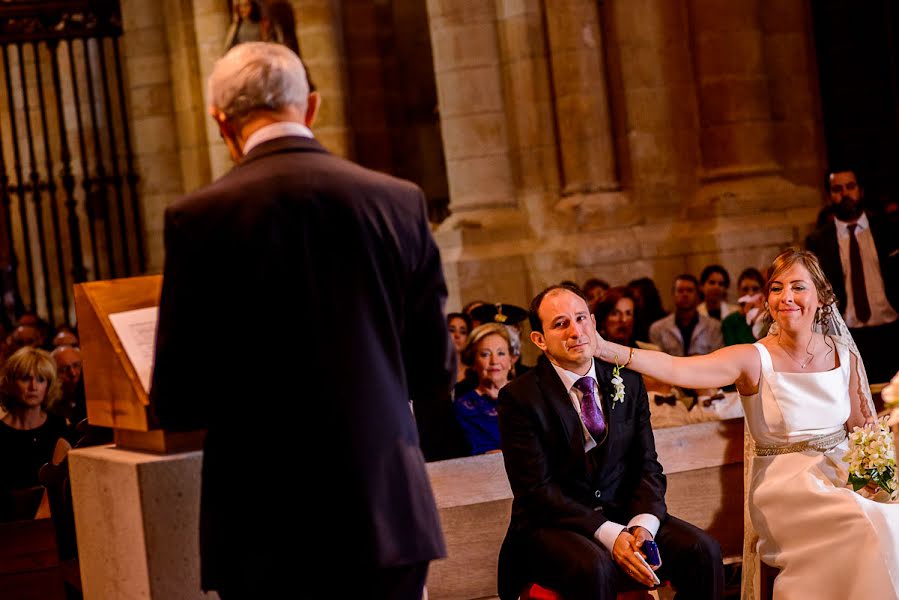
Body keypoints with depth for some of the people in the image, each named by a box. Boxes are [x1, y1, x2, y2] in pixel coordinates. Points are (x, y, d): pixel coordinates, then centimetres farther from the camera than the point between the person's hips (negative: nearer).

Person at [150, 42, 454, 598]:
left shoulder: (199, 218, -8)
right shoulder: (401, 202, 0)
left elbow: (175, 404, -6)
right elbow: (437, 369, 6)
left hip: (267, 532, -2)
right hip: (390, 512, 3)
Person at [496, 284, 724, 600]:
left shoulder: (628, 382, 7)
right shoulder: (519, 397, -8)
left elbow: (647, 466, 6)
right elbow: (537, 489, -14)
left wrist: (643, 524, -15)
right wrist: (610, 535, -23)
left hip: (622, 514, 5)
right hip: (553, 525, -5)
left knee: (703, 550, -18)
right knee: (594, 567, -36)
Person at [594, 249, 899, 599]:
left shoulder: (845, 355, 5)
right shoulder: (753, 360, -8)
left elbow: (861, 426, 15)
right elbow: (676, 368, -22)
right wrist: (607, 349, -36)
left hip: (842, 469, 4)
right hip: (785, 481, -4)